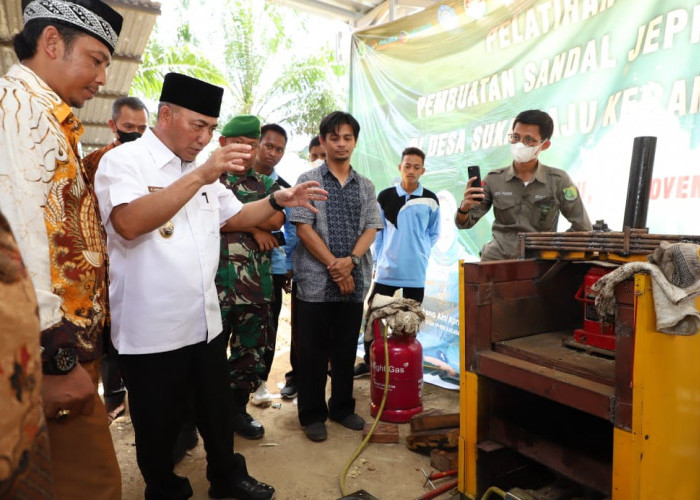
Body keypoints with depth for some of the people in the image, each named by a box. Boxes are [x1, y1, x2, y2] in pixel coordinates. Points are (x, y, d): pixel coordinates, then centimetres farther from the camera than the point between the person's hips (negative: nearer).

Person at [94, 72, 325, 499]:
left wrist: (278, 201, 3)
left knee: (217, 410, 21)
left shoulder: (201, 169, 10)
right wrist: (200, 176, -34)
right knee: (159, 424, 15)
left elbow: (234, 217, 19)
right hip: (151, 330, -6)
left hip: (206, 321, 6)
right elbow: (129, 223, -30)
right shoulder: (123, 161, -11)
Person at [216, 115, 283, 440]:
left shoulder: (266, 184, 14)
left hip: (256, 287, 4)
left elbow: (276, 219, -3)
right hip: (214, 284, -4)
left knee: (253, 350, 12)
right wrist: (255, 227, -8)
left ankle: (238, 408, 31)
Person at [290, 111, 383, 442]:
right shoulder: (308, 181, 0)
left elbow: (371, 229, 4)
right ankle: (312, 414, 19)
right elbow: (303, 228, -8)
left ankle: (343, 407, 28)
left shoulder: (365, 186, 12)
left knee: (346, 349, 13)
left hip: (355, 280, 4)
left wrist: (351, 260, -13)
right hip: (316, 280, -3)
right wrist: (334, 265, -13)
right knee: (313, 351, 5)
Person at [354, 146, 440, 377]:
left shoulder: (430, 200, 0)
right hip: (386, 269, 1)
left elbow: (433, 233, 11)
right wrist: (378, 259, 1)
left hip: (415, 272, 0)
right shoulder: (385, 196, 0)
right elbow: (376, 231, 6)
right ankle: (369, 361, 23)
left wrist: (421, 254, 2)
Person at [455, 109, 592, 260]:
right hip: (497, 259, 0)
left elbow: (583, 228, 4)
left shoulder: (558, 181, -2)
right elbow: (464, 224, 1)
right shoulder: (494, 179, 1)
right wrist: (464, 207, -19)